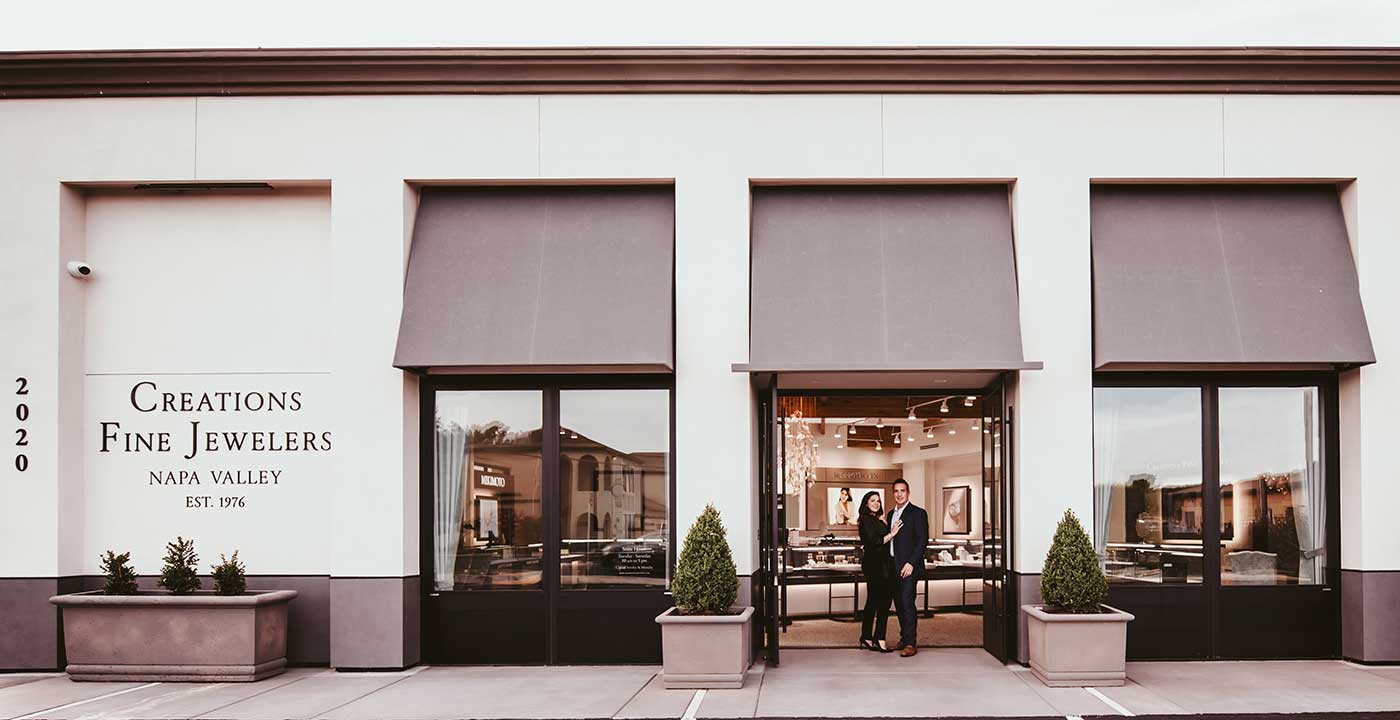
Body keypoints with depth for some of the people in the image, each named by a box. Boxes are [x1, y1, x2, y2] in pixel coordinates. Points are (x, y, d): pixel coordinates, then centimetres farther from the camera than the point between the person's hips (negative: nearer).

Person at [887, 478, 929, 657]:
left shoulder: (918, 513, -4)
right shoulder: (891, 514, 17)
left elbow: (923, 541, -10)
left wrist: (911, 563, -17)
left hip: (909, 566, -7)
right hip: (893, 566, 7)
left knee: (907, 601, -14)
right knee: (898, 603, 10)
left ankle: (911, 643, -14)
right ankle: (905, 637, 21)